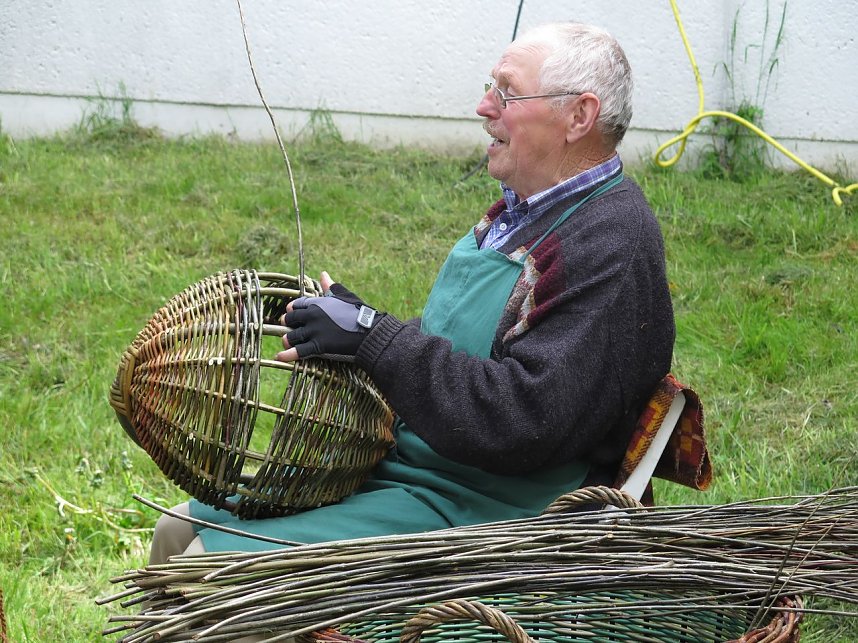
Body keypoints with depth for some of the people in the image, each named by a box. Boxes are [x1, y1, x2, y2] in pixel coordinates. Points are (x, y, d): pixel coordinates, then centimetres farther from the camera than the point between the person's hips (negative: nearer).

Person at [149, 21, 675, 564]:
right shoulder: (522, 212, 13)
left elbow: (524, 420, -29)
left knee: (206, 566, -16)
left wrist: (374, 337, -23)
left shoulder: (613, 247, -20)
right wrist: (349, 328, 5)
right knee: (181, 528, 12)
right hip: (389, 468, 10)